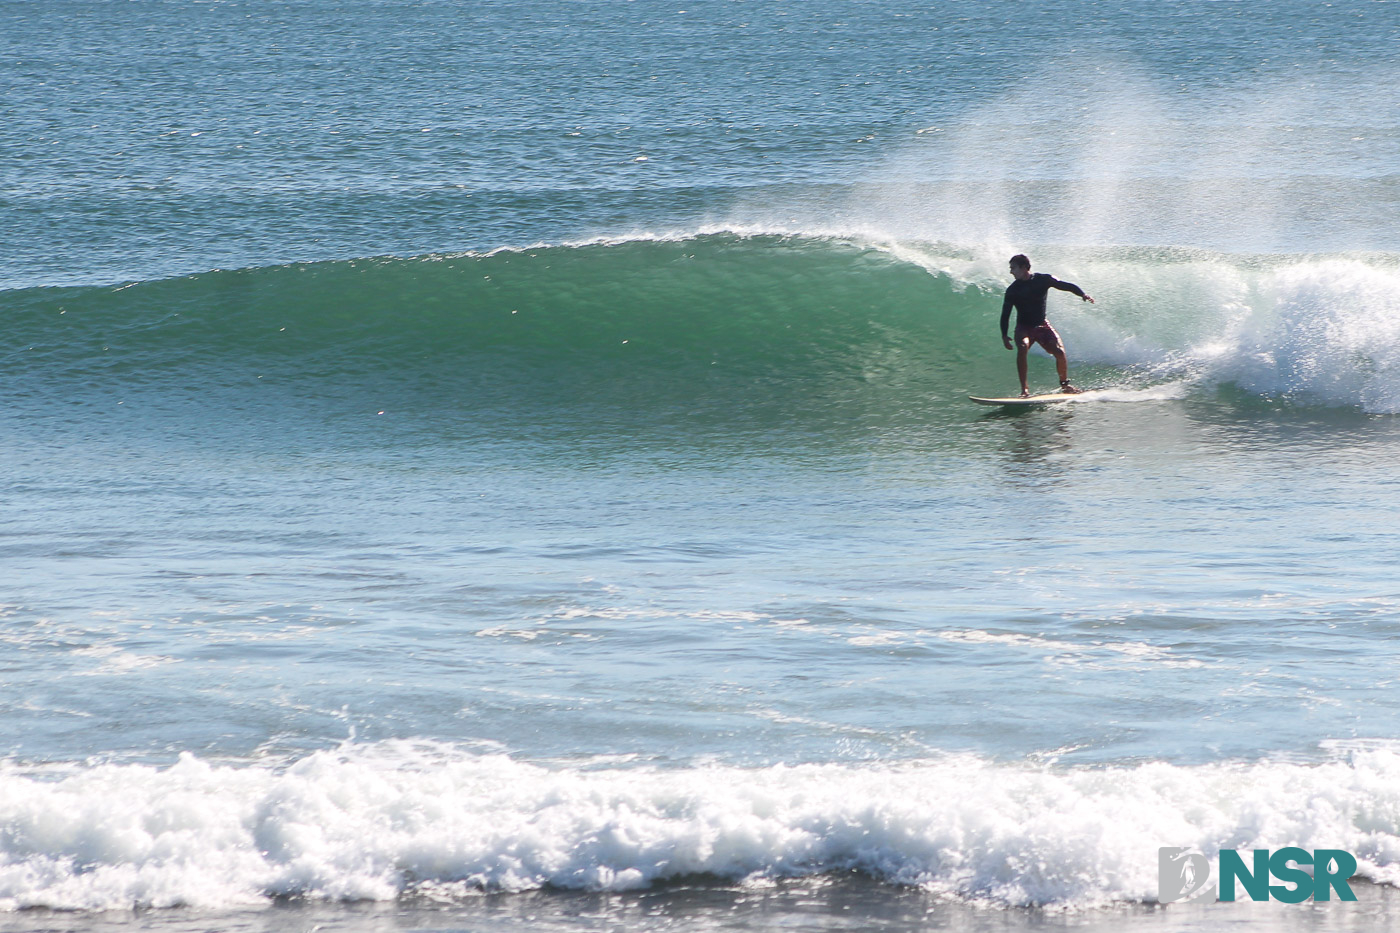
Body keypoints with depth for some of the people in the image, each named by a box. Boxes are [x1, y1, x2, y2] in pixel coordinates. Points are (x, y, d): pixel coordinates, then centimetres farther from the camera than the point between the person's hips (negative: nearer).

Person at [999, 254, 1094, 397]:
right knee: (1023, 348, -31)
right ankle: (1024, 389, -28)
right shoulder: (1012, 290, -6)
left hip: (1042, 326, 1)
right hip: (1024, 328, -1)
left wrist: (1083, 295, -17)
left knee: (1059, 351, -17)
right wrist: (1004, 335, -13)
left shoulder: (1043, 280, -6)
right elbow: (1005, 314, -3)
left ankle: (1065, 384, 8)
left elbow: (1066, 286, -1)